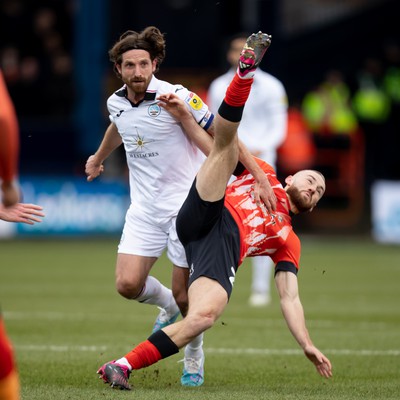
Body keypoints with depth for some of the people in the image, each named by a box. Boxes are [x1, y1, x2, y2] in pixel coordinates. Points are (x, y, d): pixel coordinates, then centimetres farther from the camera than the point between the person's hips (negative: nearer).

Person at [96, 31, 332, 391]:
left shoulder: (289, 240, 32)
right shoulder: (264, 173, 32)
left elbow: (290, 297, 24)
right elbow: (216, 146, 26)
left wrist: (308, 345, 11)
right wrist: (183, 115, 10)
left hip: (225, 249, 0)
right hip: (206, 217, 0)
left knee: (205, 316, -31)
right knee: (228, 142, -14)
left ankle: (122, 367, -30)